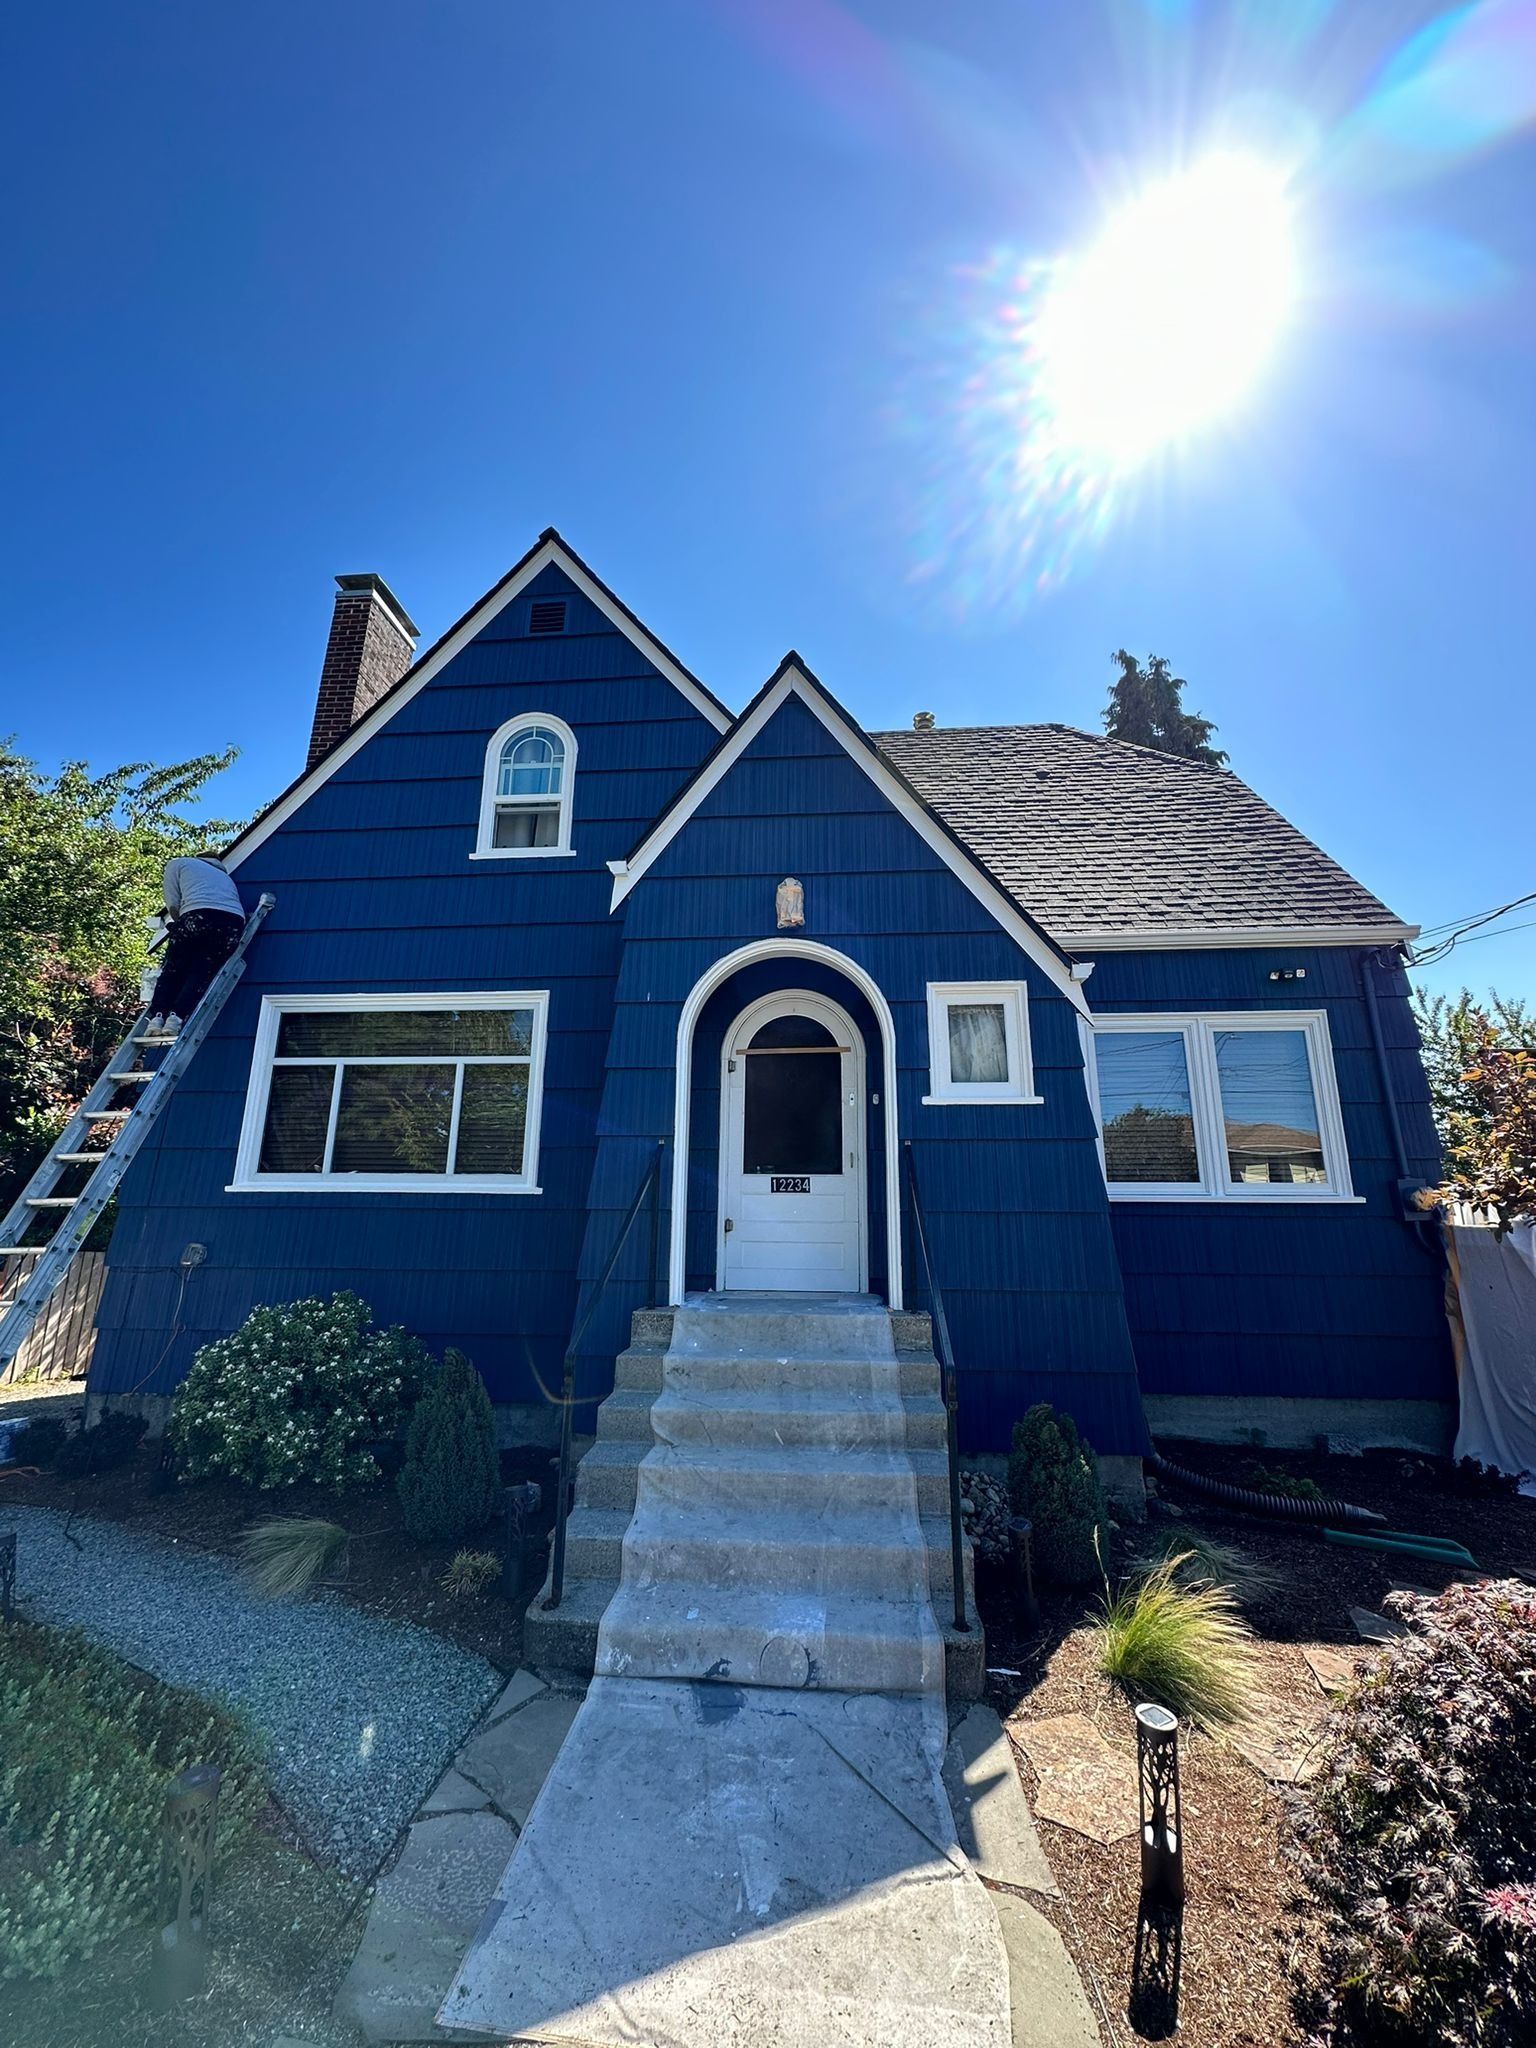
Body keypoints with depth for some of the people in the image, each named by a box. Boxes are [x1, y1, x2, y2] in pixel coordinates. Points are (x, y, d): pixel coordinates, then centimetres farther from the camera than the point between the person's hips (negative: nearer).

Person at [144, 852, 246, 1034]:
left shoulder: (177, 863, 26)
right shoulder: (224, 876, 40)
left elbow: (173, 906, 15)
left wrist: (181, 926, 30)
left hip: (199, 917, -3)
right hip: (233, 923, 3)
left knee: (172, 970, 11)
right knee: (202, 973, 4)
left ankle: (158, 1016, -4)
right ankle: (177, 1016, -15)